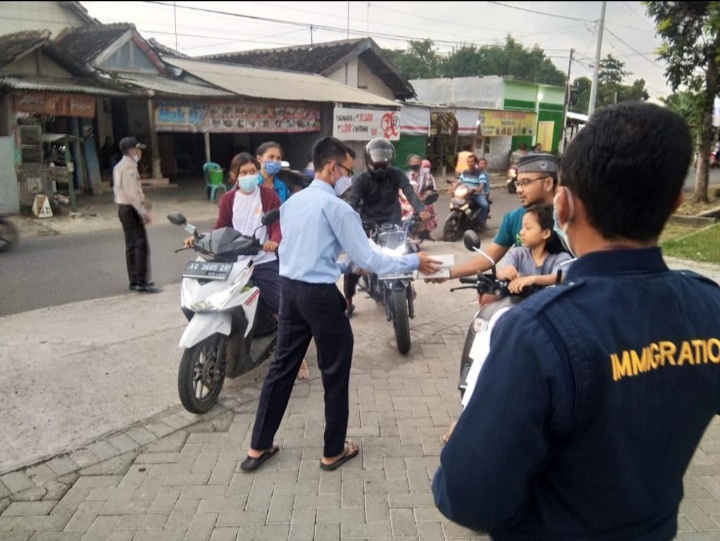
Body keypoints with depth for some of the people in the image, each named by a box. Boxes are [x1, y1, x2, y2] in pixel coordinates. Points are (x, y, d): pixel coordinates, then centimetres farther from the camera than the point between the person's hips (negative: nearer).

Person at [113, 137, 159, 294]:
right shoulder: (129, 167, -15)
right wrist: (144, 212, -21)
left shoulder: (120, 166, 17)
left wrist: (142, 209, 14)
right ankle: (142, 283, -13)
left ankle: (134, 281, 17)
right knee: (141, 245, -11)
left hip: (124, 208, 11)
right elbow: (131, 193, -22)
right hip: (131, 209, -11)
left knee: (131, 245, 12)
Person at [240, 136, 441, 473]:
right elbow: (367, 259, -14)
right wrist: (414, 262, -5)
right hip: (320, 295, -7)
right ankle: (333, 451, 22)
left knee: (282, 366, 15)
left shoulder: (291, 202, 11)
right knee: (335, 373, 8)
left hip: (289, 289, 8)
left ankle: (258, 448, 24)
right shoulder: (337, 207, -13)